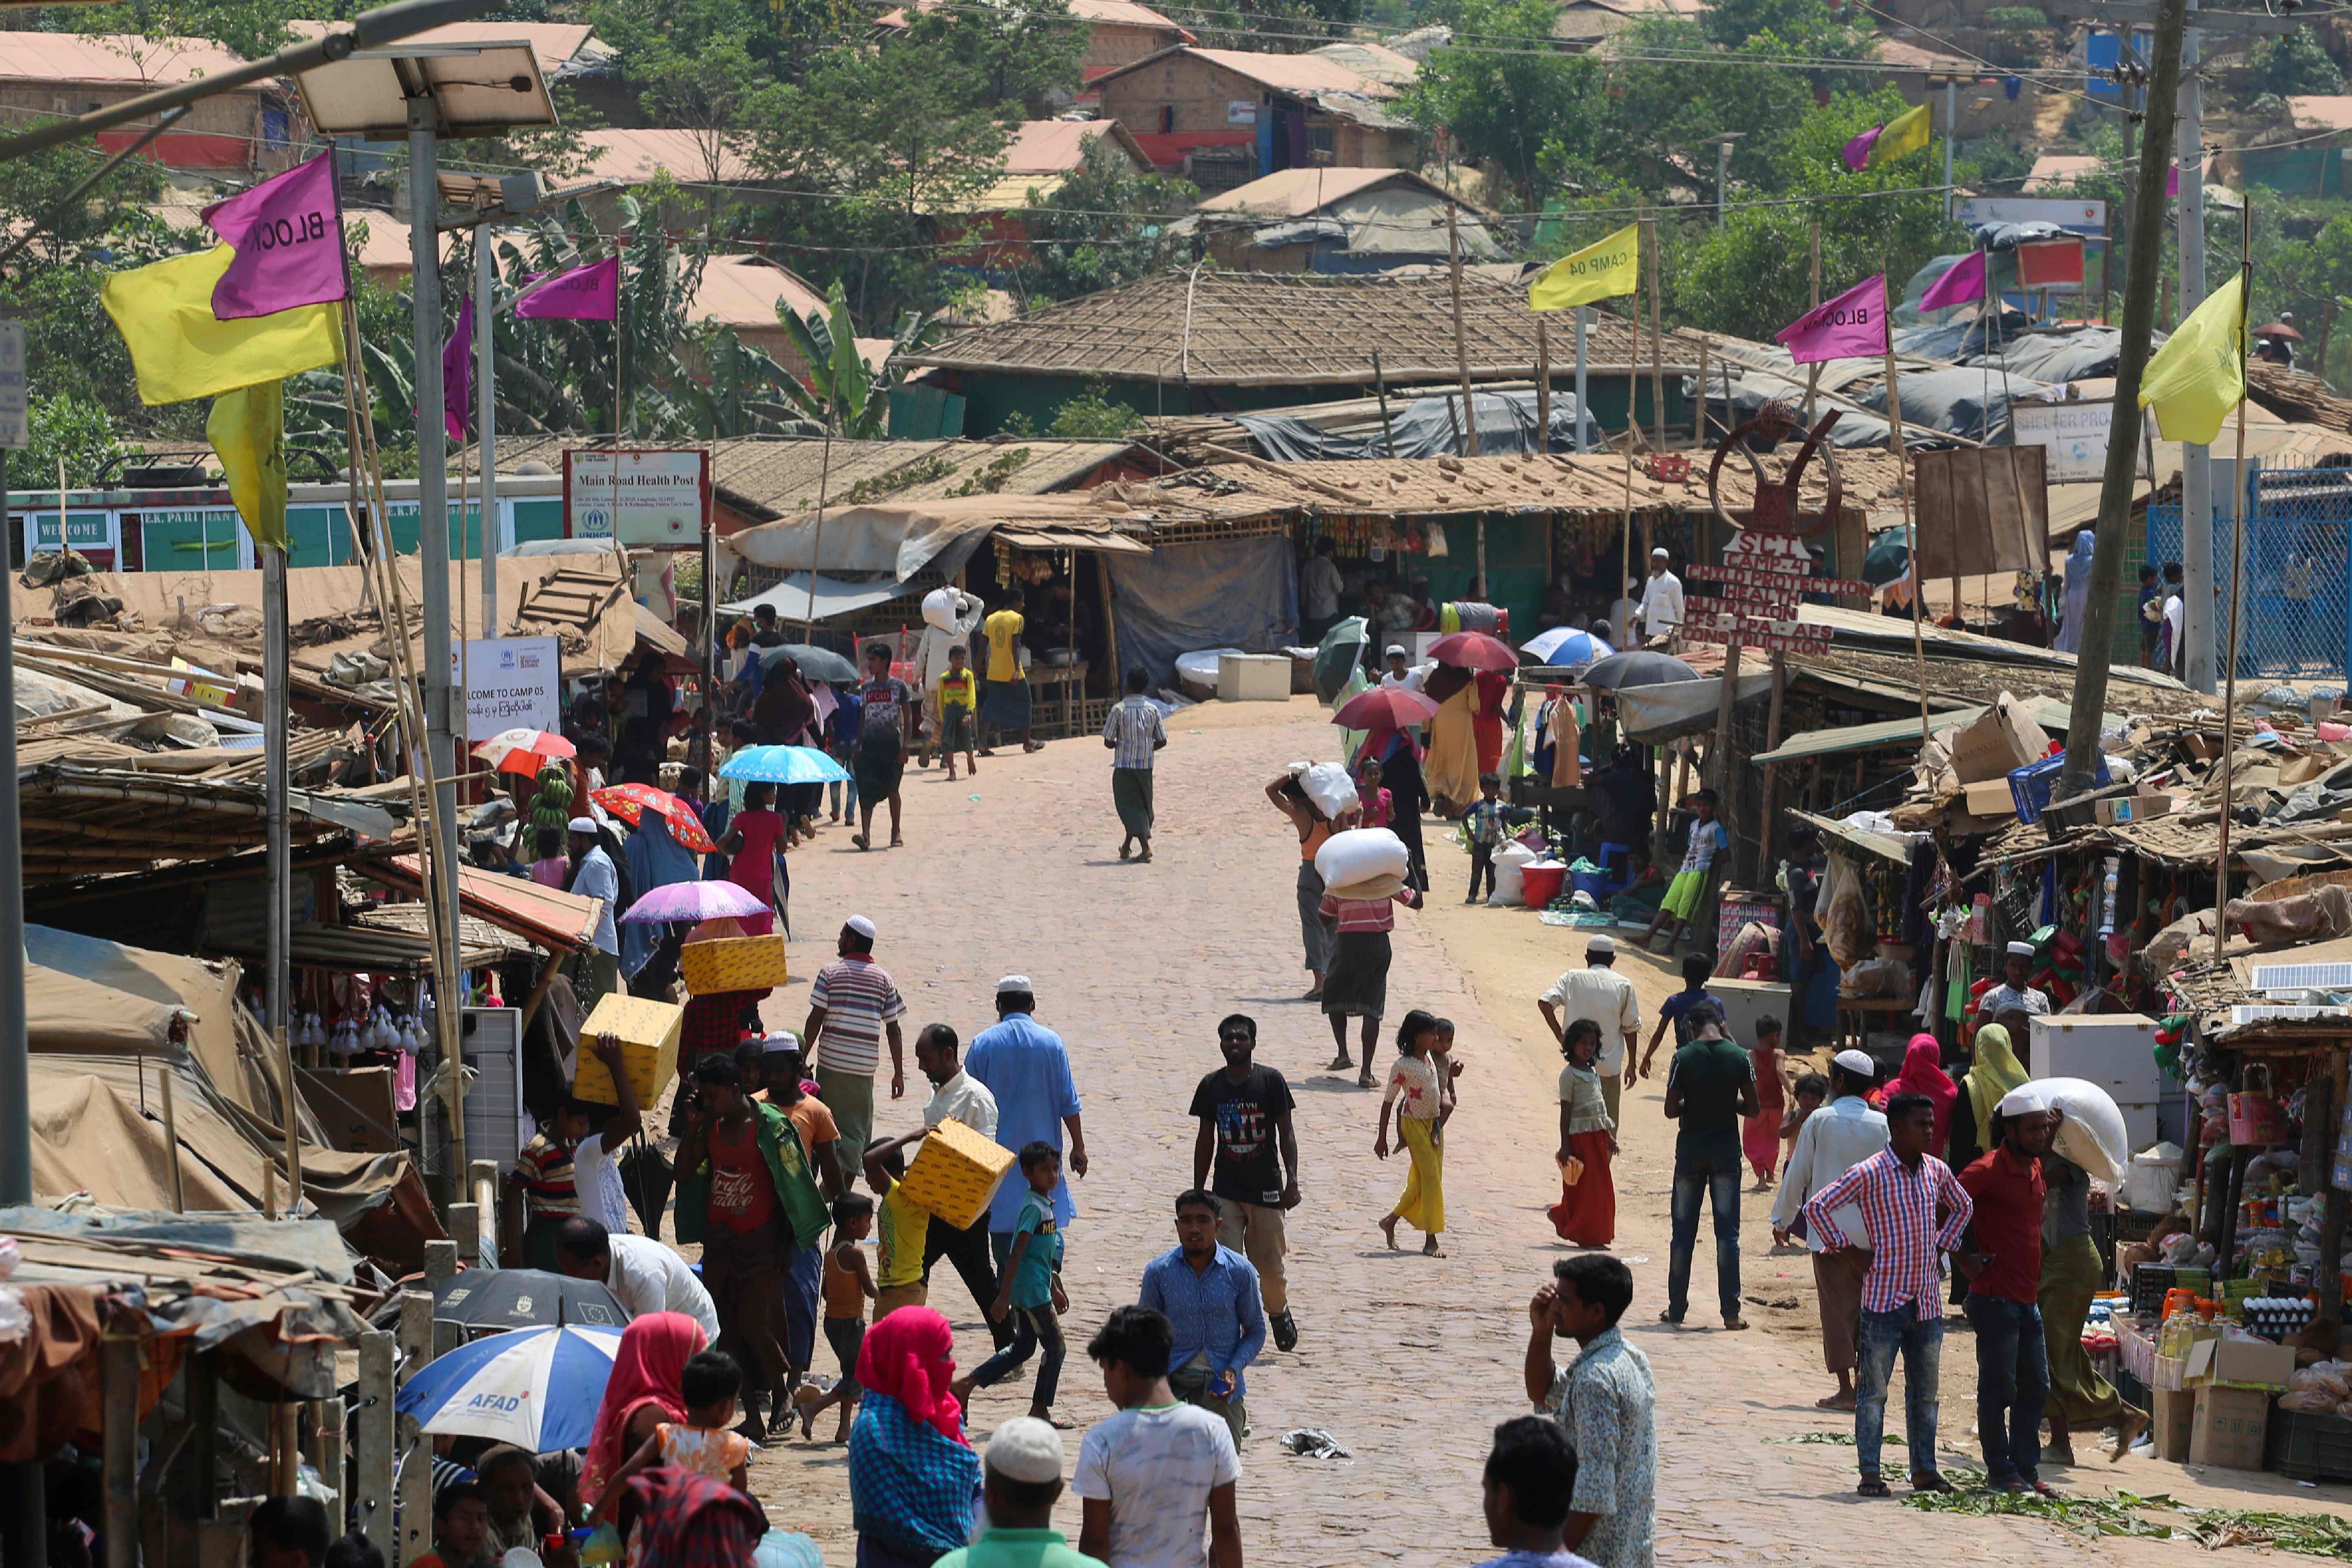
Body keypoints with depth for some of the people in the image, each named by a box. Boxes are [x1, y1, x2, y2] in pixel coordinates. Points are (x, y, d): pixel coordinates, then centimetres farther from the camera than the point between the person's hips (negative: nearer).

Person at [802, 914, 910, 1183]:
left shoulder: (831, 973, -2)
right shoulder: (884, 979, 5)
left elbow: (815, 1020, -6)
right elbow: (893, 1030, 4)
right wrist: (899, 1073, 9)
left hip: (831, 1063, -2)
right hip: (865, 1067, 2)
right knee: (858, 1132, 8)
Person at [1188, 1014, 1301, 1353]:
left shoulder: (1271, 1081, -4)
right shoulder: (1211, 1086, 4)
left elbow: (1286, 1135, -2)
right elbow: (1206, 1141, 11)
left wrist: (1292, 1180, -12)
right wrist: (1197, 1194, 10)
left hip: (1266, 1189, -2)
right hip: (1225, 1191, 2)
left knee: (1269, 1265, 5)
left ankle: (1279, 1312, 32)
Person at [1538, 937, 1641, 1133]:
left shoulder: (1573, 978, 1)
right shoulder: (1623, 985, 2)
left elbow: (1545, 1002, -11)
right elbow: (1631, 1027, 4)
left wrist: (1560, 1036, -5)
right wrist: (1631, 1065, 12)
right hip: (1610, 1065, 0)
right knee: (1609, 1123, 8)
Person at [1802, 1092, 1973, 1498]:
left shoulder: (1936, 1171, 8)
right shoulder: (1870, 1174, -10)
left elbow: (1963, 1206, 29)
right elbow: (1817, 1208, -12)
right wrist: (1845, 1248, -8)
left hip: (1927, 1302, 6)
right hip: (1884, 1298, -6)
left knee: (1924, 1391, 11)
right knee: (1874, 1390, -2)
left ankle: (1925, 1470, 18)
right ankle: (1870, 1473, 1)